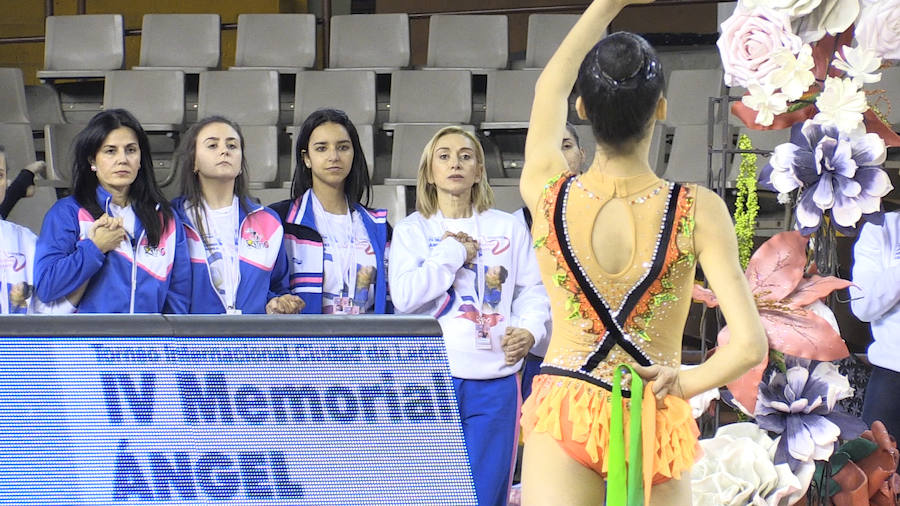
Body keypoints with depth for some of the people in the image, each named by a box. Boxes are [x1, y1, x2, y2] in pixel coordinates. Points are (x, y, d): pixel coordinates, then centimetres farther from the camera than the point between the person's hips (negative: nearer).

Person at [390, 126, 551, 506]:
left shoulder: (509, 228, 12)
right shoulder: (412, 230, 7)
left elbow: (532, 290, 10)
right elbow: (404, 296, -7)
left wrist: (529, 330, -8)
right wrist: (453, 252, -5)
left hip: (494, 380, 2)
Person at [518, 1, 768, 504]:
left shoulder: (547, 194, -6)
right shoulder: (699, 211, -11)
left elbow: (550, 87, 14)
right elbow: (749, 345, -16)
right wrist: (683, 384, -1)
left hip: (564, 416, 0)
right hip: (658, 424, 0)